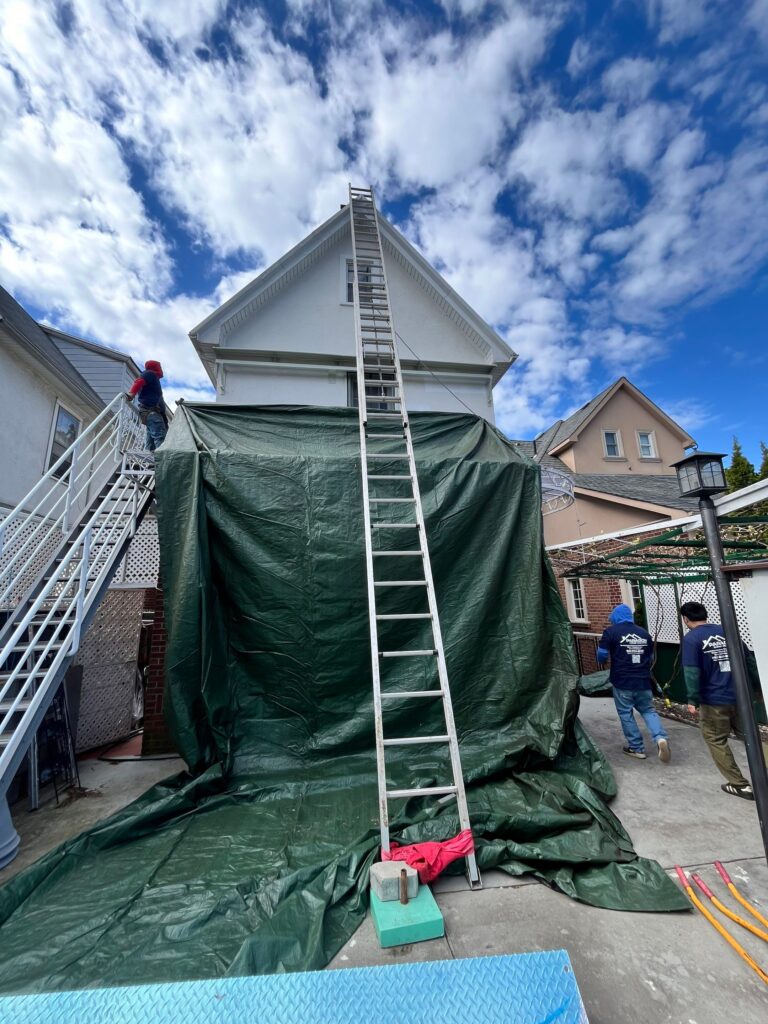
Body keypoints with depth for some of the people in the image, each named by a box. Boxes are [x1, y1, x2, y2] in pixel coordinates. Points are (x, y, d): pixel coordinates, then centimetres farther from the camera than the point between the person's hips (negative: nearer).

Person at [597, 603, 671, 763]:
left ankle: (637, 748, 16)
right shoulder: (644, 632, 7)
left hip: (622, 682, -4)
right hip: (643, 681, 4)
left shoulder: (611, 631, -8)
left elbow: (601, 655, -9)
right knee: (648, 710, 18)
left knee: (626, 714, 10)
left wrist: (602, 663, 13)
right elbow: (651, 657, 17)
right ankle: (661, 738, -3)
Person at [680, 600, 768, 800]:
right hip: (739, 696, 6)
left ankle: (740, 785, 20)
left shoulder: (691, 638, -12)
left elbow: (692, 672, -19)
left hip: (714, 700, -5)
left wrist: (692, 700, -12)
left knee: (716, 741, 13)